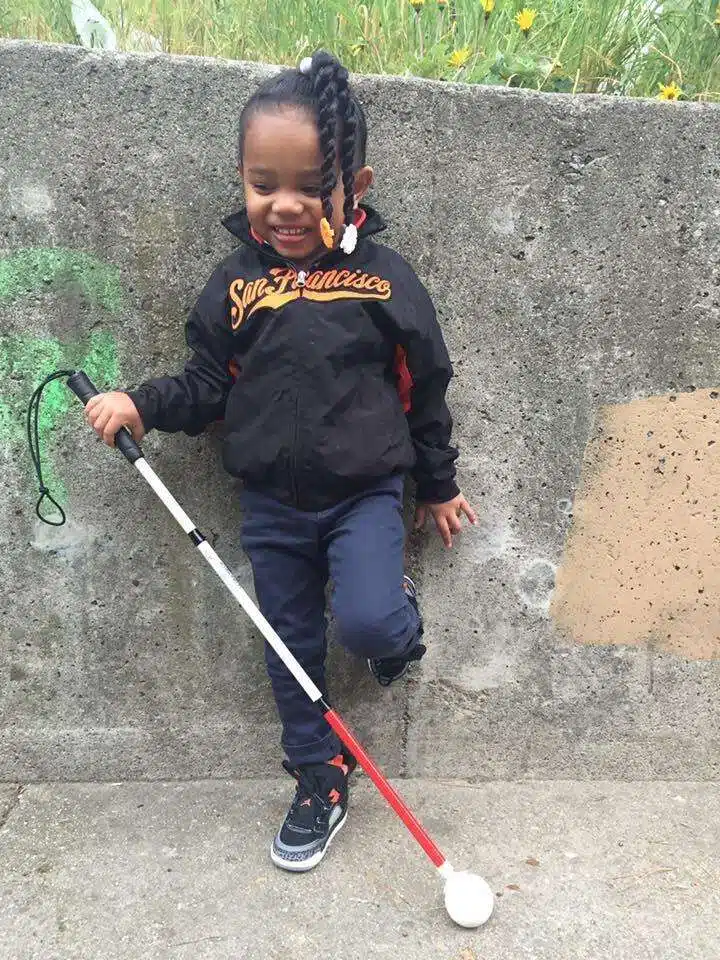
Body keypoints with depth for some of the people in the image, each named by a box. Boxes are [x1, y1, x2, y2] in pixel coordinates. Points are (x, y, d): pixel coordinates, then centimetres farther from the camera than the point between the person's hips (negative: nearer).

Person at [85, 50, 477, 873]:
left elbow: (423, 388, 1)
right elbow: (207, 384, 5)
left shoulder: (383, 278, -6)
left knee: (367, 623, -23)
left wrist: (438, 487, 8)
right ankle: (320, 785, 36)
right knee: (292, 652, 13)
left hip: (365, 492, -2)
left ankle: (402, 623, 17)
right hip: (271, 504, 3)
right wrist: (143, 404, -13)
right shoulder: (234, 283, 0)